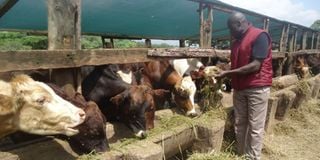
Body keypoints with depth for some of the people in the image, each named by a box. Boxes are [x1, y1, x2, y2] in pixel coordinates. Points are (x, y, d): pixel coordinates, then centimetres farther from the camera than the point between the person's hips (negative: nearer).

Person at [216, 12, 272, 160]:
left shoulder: (259, 35, -11)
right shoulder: (237, 41, 14)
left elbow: (255, 66, -19)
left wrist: (228, 73, -19)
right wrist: (222, 71, 4)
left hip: (257, 88, -8)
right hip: (239, 88, 8)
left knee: (255, 127, 0)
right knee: (239, 124, 12)